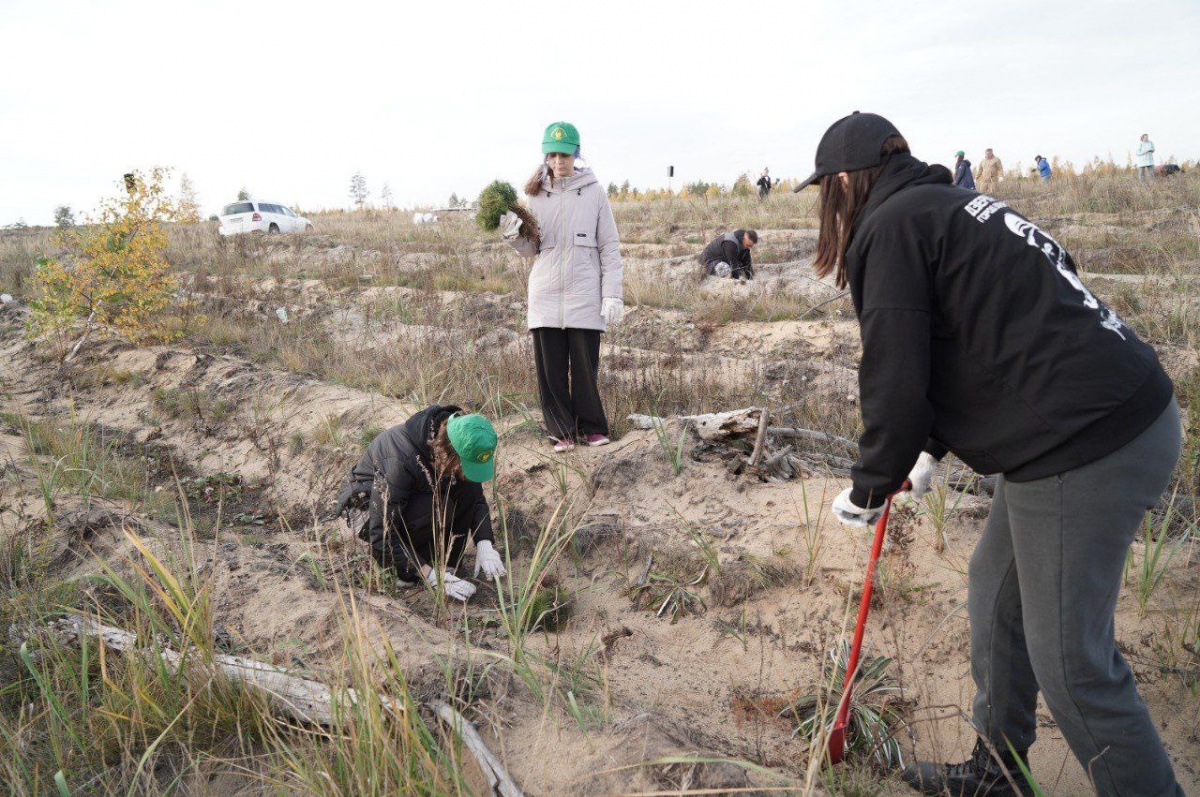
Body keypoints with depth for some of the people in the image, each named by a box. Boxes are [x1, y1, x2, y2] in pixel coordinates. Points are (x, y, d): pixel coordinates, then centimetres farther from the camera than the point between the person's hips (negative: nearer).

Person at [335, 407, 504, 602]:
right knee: (438, 507, -34)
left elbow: (477, 498, -5)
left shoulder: (461, 451, -19)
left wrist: (484, 544, -23)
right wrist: (432, 577, -37)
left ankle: (446, 563, -10)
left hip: (416, 494, 6)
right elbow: (382, 534, -36)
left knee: (469, 487, -21)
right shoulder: (400, 459, -38)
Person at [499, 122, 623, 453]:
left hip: (584, 294, -2)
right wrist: (514, 235, -11)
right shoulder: (536, 194, 9)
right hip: (545, 293, 2)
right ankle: (562, 431, 18)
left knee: (586, 366, 3)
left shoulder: (594, 192, 1)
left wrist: (612, 294, -5)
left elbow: (610, 247, 2)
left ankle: (591, 427, 21)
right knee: (550, 367, 4)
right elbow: (532, 248, 11)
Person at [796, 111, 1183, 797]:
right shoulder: (955, 207, 20)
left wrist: (869, 489, 1)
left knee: (1070, 662, -1)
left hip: (1083, 450, -10)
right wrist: (931, 449, 31)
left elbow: (896, 379, -15)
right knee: (995, 592, 21)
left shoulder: (891, 226, -10)